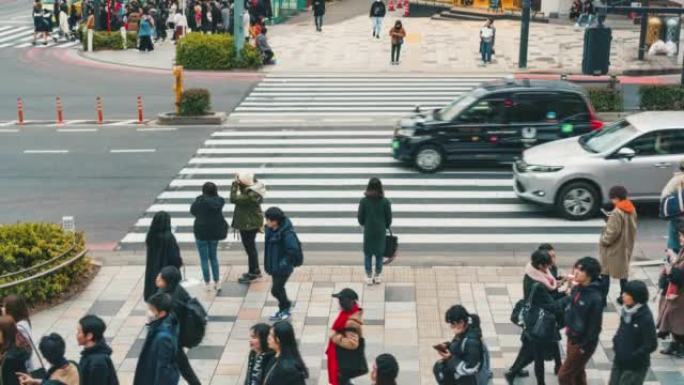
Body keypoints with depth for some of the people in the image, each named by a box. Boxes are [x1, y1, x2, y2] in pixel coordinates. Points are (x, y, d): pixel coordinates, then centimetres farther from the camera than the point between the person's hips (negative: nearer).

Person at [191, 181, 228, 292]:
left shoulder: (200, 201, -14)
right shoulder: (219, 201, -7)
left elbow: (192, 211, 1)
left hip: (201, 232, -3)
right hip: (215, 232, 4)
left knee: (204, 259, 6)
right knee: (213, 256, 18)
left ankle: (207, 284, 10)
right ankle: (216, 283, 17)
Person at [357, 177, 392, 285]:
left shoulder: (364, 201, -13)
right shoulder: (385, 202, -13)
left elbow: (360, 219, -5)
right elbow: (389, 220, -5)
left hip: (368, 232, 0)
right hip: (381, 232, 0)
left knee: (368, 254, 15)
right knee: (379, 254, 16)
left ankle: (369, 277, 19)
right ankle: (378, 276, 26)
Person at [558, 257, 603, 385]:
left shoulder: (595, 298, -26)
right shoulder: (576, 289, -1)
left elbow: (594, 326, -21)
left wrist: (585, 347, -17)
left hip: (583, 343, -8)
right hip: (572, 338, 8)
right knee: (577, 373, 21)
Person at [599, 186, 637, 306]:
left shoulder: (617, 213, -24)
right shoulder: (632, 210, 4)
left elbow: (612, 232, -25)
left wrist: (603, 241, -12)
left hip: (613, 248, -8)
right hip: (626, 246, 8)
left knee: (605, 273, 1)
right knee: (623, 271, 17)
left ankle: (603, 298, 2)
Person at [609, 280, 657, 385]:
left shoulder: (645, 318, -24)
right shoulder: (626, 310, -1)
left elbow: (651, 345, -21)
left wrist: (632, 356, -18)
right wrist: (616, 342, 3)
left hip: (635, 366, -8)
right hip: (619, 361, 8)